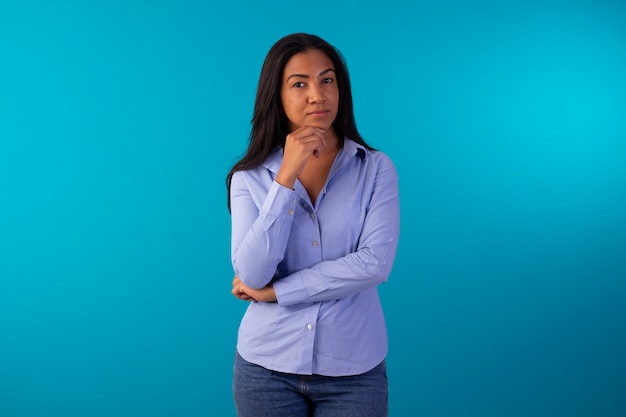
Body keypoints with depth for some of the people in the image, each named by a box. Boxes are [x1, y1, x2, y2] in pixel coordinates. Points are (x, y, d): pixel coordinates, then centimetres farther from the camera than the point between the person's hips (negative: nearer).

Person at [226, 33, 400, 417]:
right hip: (267, 368, 1)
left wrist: (275, 292, -12)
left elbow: (375, 263, -15)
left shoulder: (376, 168, -4)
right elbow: (251, 274, -15)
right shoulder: (250, 177, -3)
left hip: (354, 371, 0)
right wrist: (287, 175, -19)